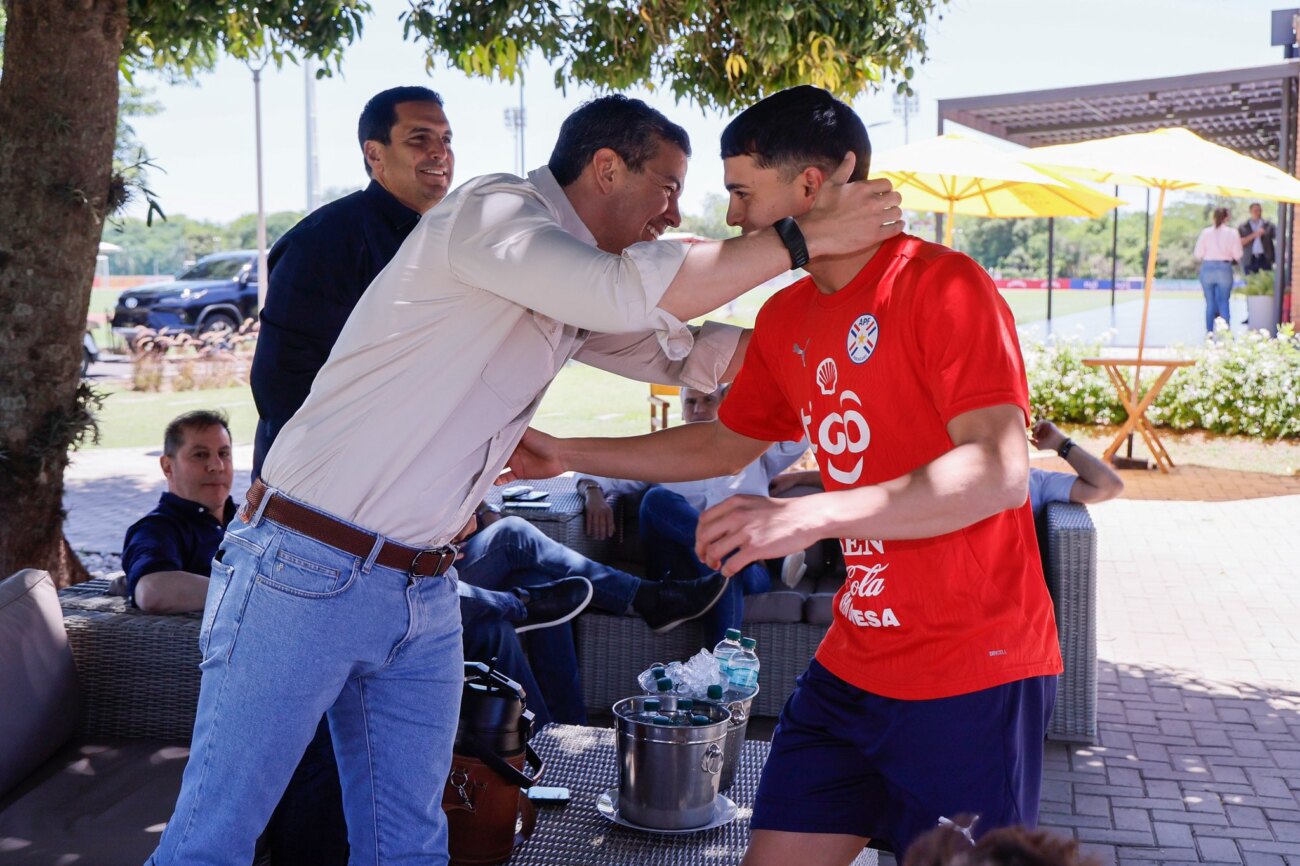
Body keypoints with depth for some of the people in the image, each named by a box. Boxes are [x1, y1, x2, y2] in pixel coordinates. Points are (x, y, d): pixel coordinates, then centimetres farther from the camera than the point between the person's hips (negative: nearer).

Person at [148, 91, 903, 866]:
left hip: (426, 595, 8)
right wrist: (808, 236, -18)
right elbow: (630, 293, -26)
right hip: (308, 572, -8)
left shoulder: (576, 298, 13)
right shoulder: (493, 210, -12)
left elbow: (689, 356, 20)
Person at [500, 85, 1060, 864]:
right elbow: (724, 445, 23)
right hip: (853, 671, 7)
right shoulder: (785, 319, 9)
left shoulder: (943, 285, -15)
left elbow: (998, 472, -25)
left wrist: (810, 516, -34)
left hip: (973, 681, -7)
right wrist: (568, 456, 22)